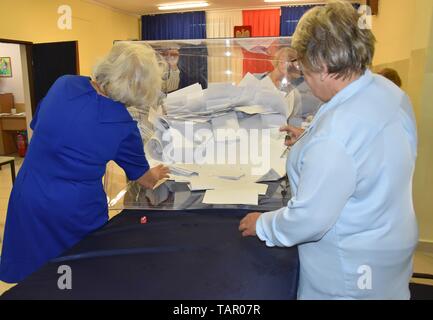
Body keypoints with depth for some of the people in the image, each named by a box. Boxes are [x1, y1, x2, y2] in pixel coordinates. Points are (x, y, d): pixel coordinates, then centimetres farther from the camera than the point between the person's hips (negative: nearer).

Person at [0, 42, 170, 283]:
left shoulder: (63, 84, -9)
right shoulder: (123, 126, -16)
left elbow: (36, 128, 9)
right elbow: (145, 180, 1)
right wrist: (157, 174, 23)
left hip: (28, 200, 4)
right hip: (77, 214, -3)